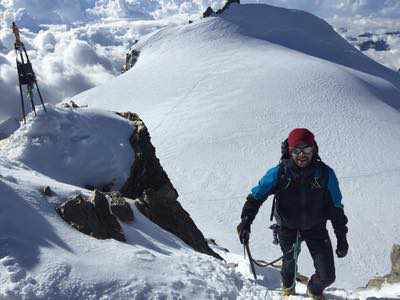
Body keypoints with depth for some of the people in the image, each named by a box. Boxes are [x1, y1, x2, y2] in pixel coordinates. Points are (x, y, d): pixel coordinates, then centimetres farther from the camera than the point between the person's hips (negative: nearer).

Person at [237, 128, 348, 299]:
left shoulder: (325, 174, -16)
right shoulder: (279, 173, -20)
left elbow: (336, 208, -4)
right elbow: (255, 197, -11)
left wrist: (342, 238, -1)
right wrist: (246, 221, -25)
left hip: (315, 228, 1)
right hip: (287, 227, -1)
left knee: (327, 276, 0)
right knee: (289, 263, 17)